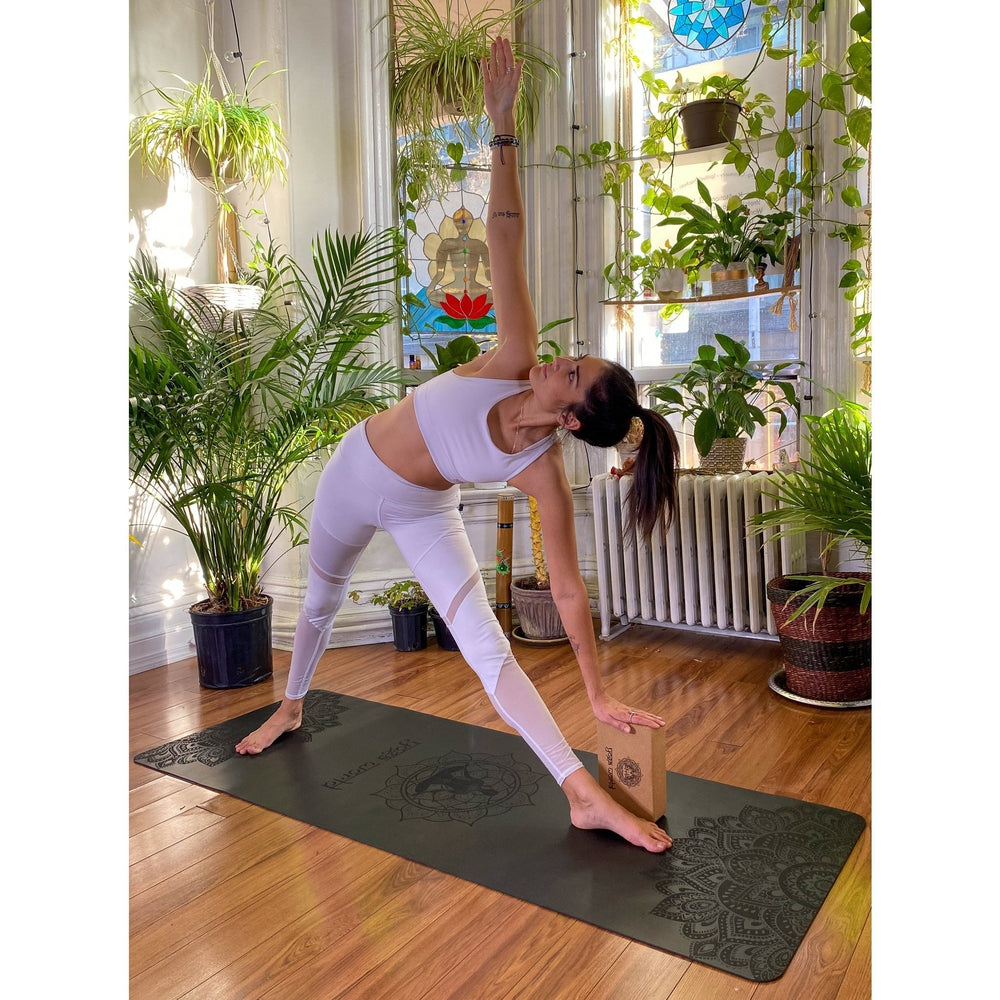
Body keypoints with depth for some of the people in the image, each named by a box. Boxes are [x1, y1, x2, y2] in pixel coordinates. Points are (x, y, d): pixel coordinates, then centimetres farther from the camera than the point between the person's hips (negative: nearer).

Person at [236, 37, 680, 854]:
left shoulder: (544, 474, -30)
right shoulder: (515, 360, -28)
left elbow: (569, 589, -26)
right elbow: (505, 240, -29)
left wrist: (599, 693, -24)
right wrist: (503, 127, -32)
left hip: (421, 511, -3)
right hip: (354, 476, 3)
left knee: (487, 645, -17)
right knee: (322, 602, 22)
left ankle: (585, 796, -12)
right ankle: (291, 707, 52)